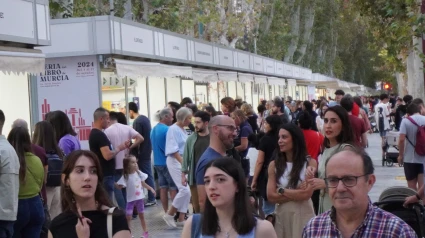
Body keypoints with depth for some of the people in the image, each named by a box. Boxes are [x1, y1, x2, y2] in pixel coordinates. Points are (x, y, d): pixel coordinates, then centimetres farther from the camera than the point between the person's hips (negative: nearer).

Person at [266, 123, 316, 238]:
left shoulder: (310, 162, -3)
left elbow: (306, 194, -12)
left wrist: (282, 190, -6)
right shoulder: (274, 165, 3)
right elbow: (271, 196, -6)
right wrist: (297, 193, -12)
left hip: (303, 214, -2)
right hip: (281, 215, 2)